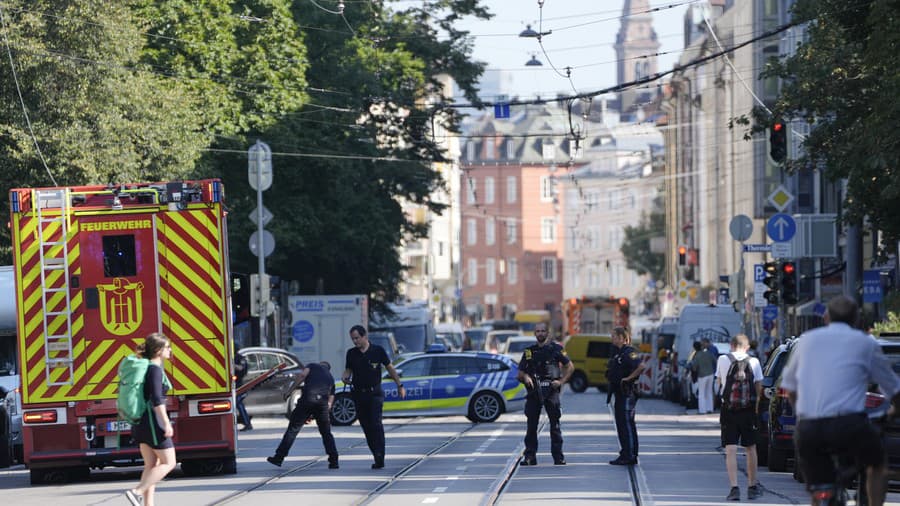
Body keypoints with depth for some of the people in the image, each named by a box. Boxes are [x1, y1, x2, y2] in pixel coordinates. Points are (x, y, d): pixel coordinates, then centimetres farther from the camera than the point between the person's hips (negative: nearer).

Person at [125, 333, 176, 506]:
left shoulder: (145, 367, 13)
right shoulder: (155, 369, -15)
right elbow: (156, 399, -23)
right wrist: (167, 423, -24)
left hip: (141, 421, 9)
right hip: (153, 420, -9)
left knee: (151, 465, 11)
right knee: (168, 463, -3)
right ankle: (137, 491, -12)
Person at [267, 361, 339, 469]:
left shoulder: (312, 366, 23)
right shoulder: (330, 378, 33)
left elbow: (302, 374, 0)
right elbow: (330, 401, 27)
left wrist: (290, 390, 0)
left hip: (308, 398, -3)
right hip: (323, 402, 3)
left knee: (293, 429, 3)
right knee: (326, 432, 18)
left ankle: (279, 457, 4)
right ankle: (334, 461, 12)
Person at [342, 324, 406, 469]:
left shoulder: (378, 351, -2)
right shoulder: (351, 353, 6)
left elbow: (389, 368, 6)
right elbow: (348, 370, 16)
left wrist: (399, 385, 7)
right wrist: (345, 377, -8)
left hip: (375, 393, -4)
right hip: (359, 394, 4)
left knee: (376, 424, -16)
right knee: (366, 427, 4)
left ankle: (380, 456, -19)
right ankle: (377, 457, 12)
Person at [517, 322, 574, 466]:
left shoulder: (555, 348, 5)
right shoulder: (529, 351, 12)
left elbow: (570, 366, 7)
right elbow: (520, 374, 14)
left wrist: (561, 381, -5)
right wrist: (525, 377, -9)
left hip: (551, 390, -2)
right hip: (534, 391, 2)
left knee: (555, 424, -2)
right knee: (531, 425, 1)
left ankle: (558, 457, 0)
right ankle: (530, 456, 5)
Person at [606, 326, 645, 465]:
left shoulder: (628, 352, -15)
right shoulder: (617, 352, 16)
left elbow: (641, 366, -28)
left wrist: (629, 378, -21)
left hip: (627, 393, -10)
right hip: (619, 393, 10)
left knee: (627, 424, -8)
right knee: (620, 424, 12)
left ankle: (630, 456, -7)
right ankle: (624, 454, 17)